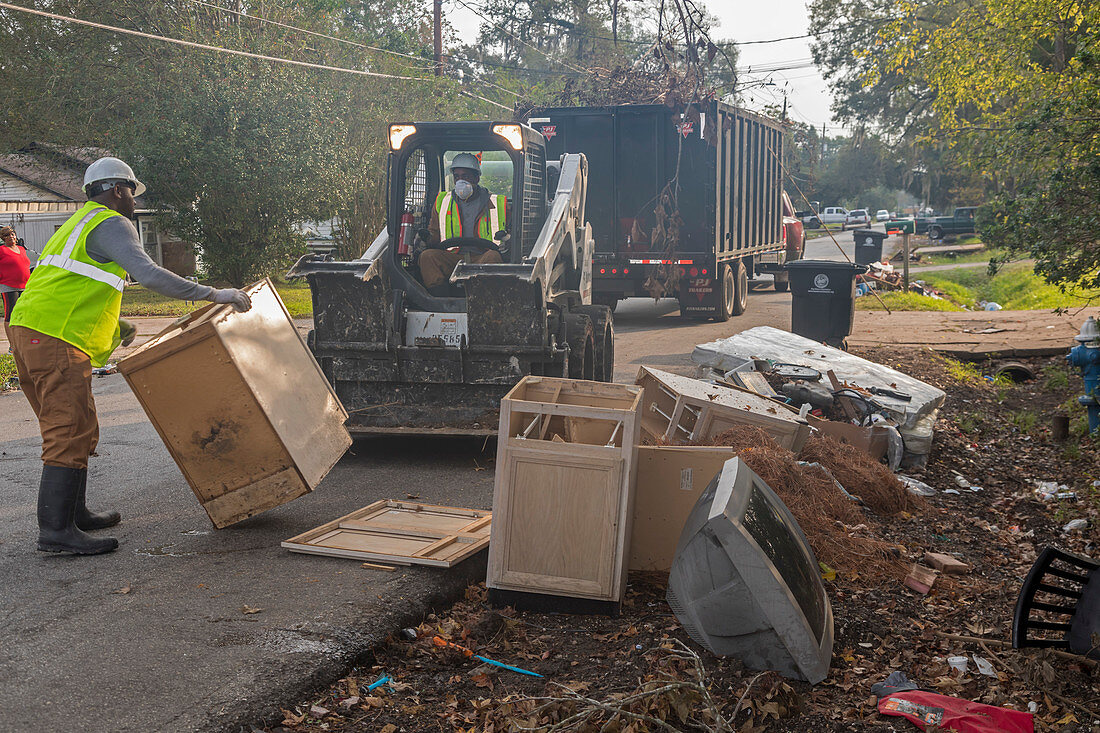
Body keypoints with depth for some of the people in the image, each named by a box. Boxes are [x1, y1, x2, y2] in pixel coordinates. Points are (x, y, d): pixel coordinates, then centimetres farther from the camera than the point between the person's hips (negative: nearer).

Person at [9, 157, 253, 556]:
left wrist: (113, 327, 28)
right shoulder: (111, 224, -3)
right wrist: (214, 294, -17)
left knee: (67, 429, 16)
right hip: (55, 338, -10)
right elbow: (149, 274, -19)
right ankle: (55, 529, -13)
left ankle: (74, 514, 23)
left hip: (27, 329, 10)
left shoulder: (78, 223, 29)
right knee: (71, 432, -11)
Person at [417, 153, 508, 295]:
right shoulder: (442, 202, 21)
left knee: (493, 257, -36)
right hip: (452, 259, 2)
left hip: (482, 258, -2)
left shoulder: (497, 203, 14)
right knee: (427, 255, -27)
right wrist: (427, 239, -2)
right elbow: (434, 235, 23)